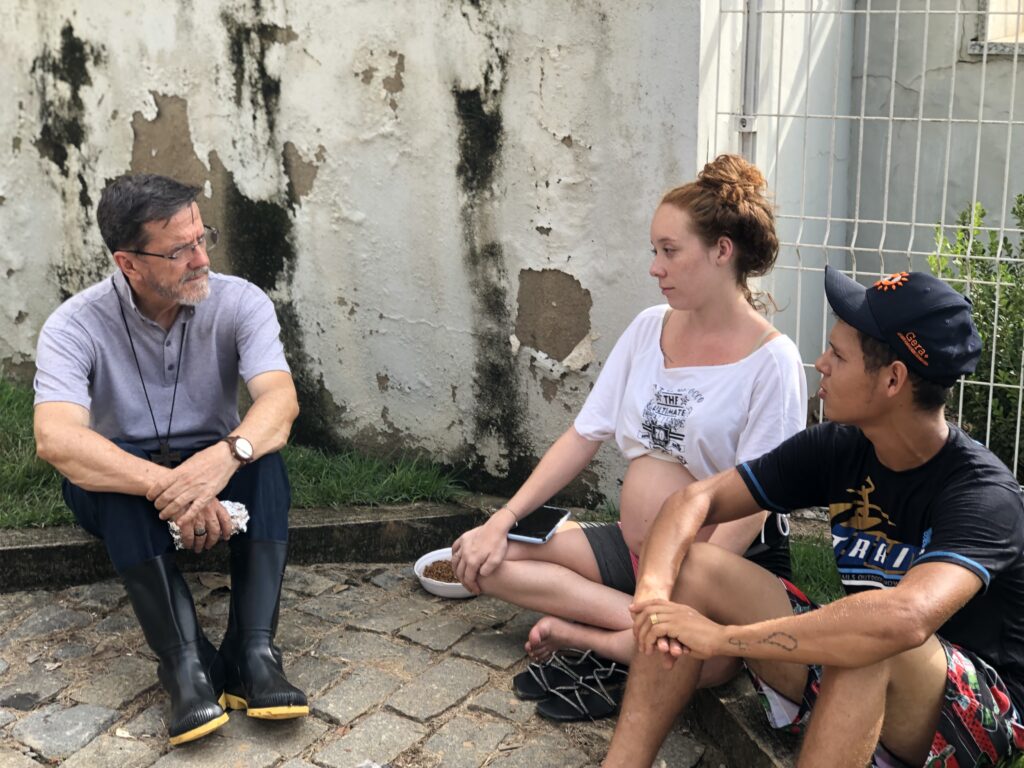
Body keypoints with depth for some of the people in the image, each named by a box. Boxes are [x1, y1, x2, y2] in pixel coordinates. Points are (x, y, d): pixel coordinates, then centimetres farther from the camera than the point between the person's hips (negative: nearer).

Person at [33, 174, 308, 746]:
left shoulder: (239, 302, -13)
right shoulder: (76, 326, -18)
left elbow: (281, 399, -28)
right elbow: (55, 440, -33)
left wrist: (226, 456, -50)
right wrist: (165, 486, -47)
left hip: (213, 469, 1)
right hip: (120, 491, -1)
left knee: (263, 454, -30)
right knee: (119, 475, -35)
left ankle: (254, 653, -36)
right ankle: (186, 661, -38)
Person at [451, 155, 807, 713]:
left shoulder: (772, 359, -12)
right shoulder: (648, 328, 5)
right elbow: (585, 435, 5)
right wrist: (502, 520, -3)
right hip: (630, 547, 7)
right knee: (481, 553, -7)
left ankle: (581, 634, -11)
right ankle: (644, 626, -15)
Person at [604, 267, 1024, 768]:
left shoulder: (984, 495, -26)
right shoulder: (837, 448, -7)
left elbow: (906, 618, -45)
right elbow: (697, 499, -6)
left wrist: (722, 637, -40)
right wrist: (653, 589, -27)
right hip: (844, 675, 6)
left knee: (872, 643, -39)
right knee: (693, 567, -7)